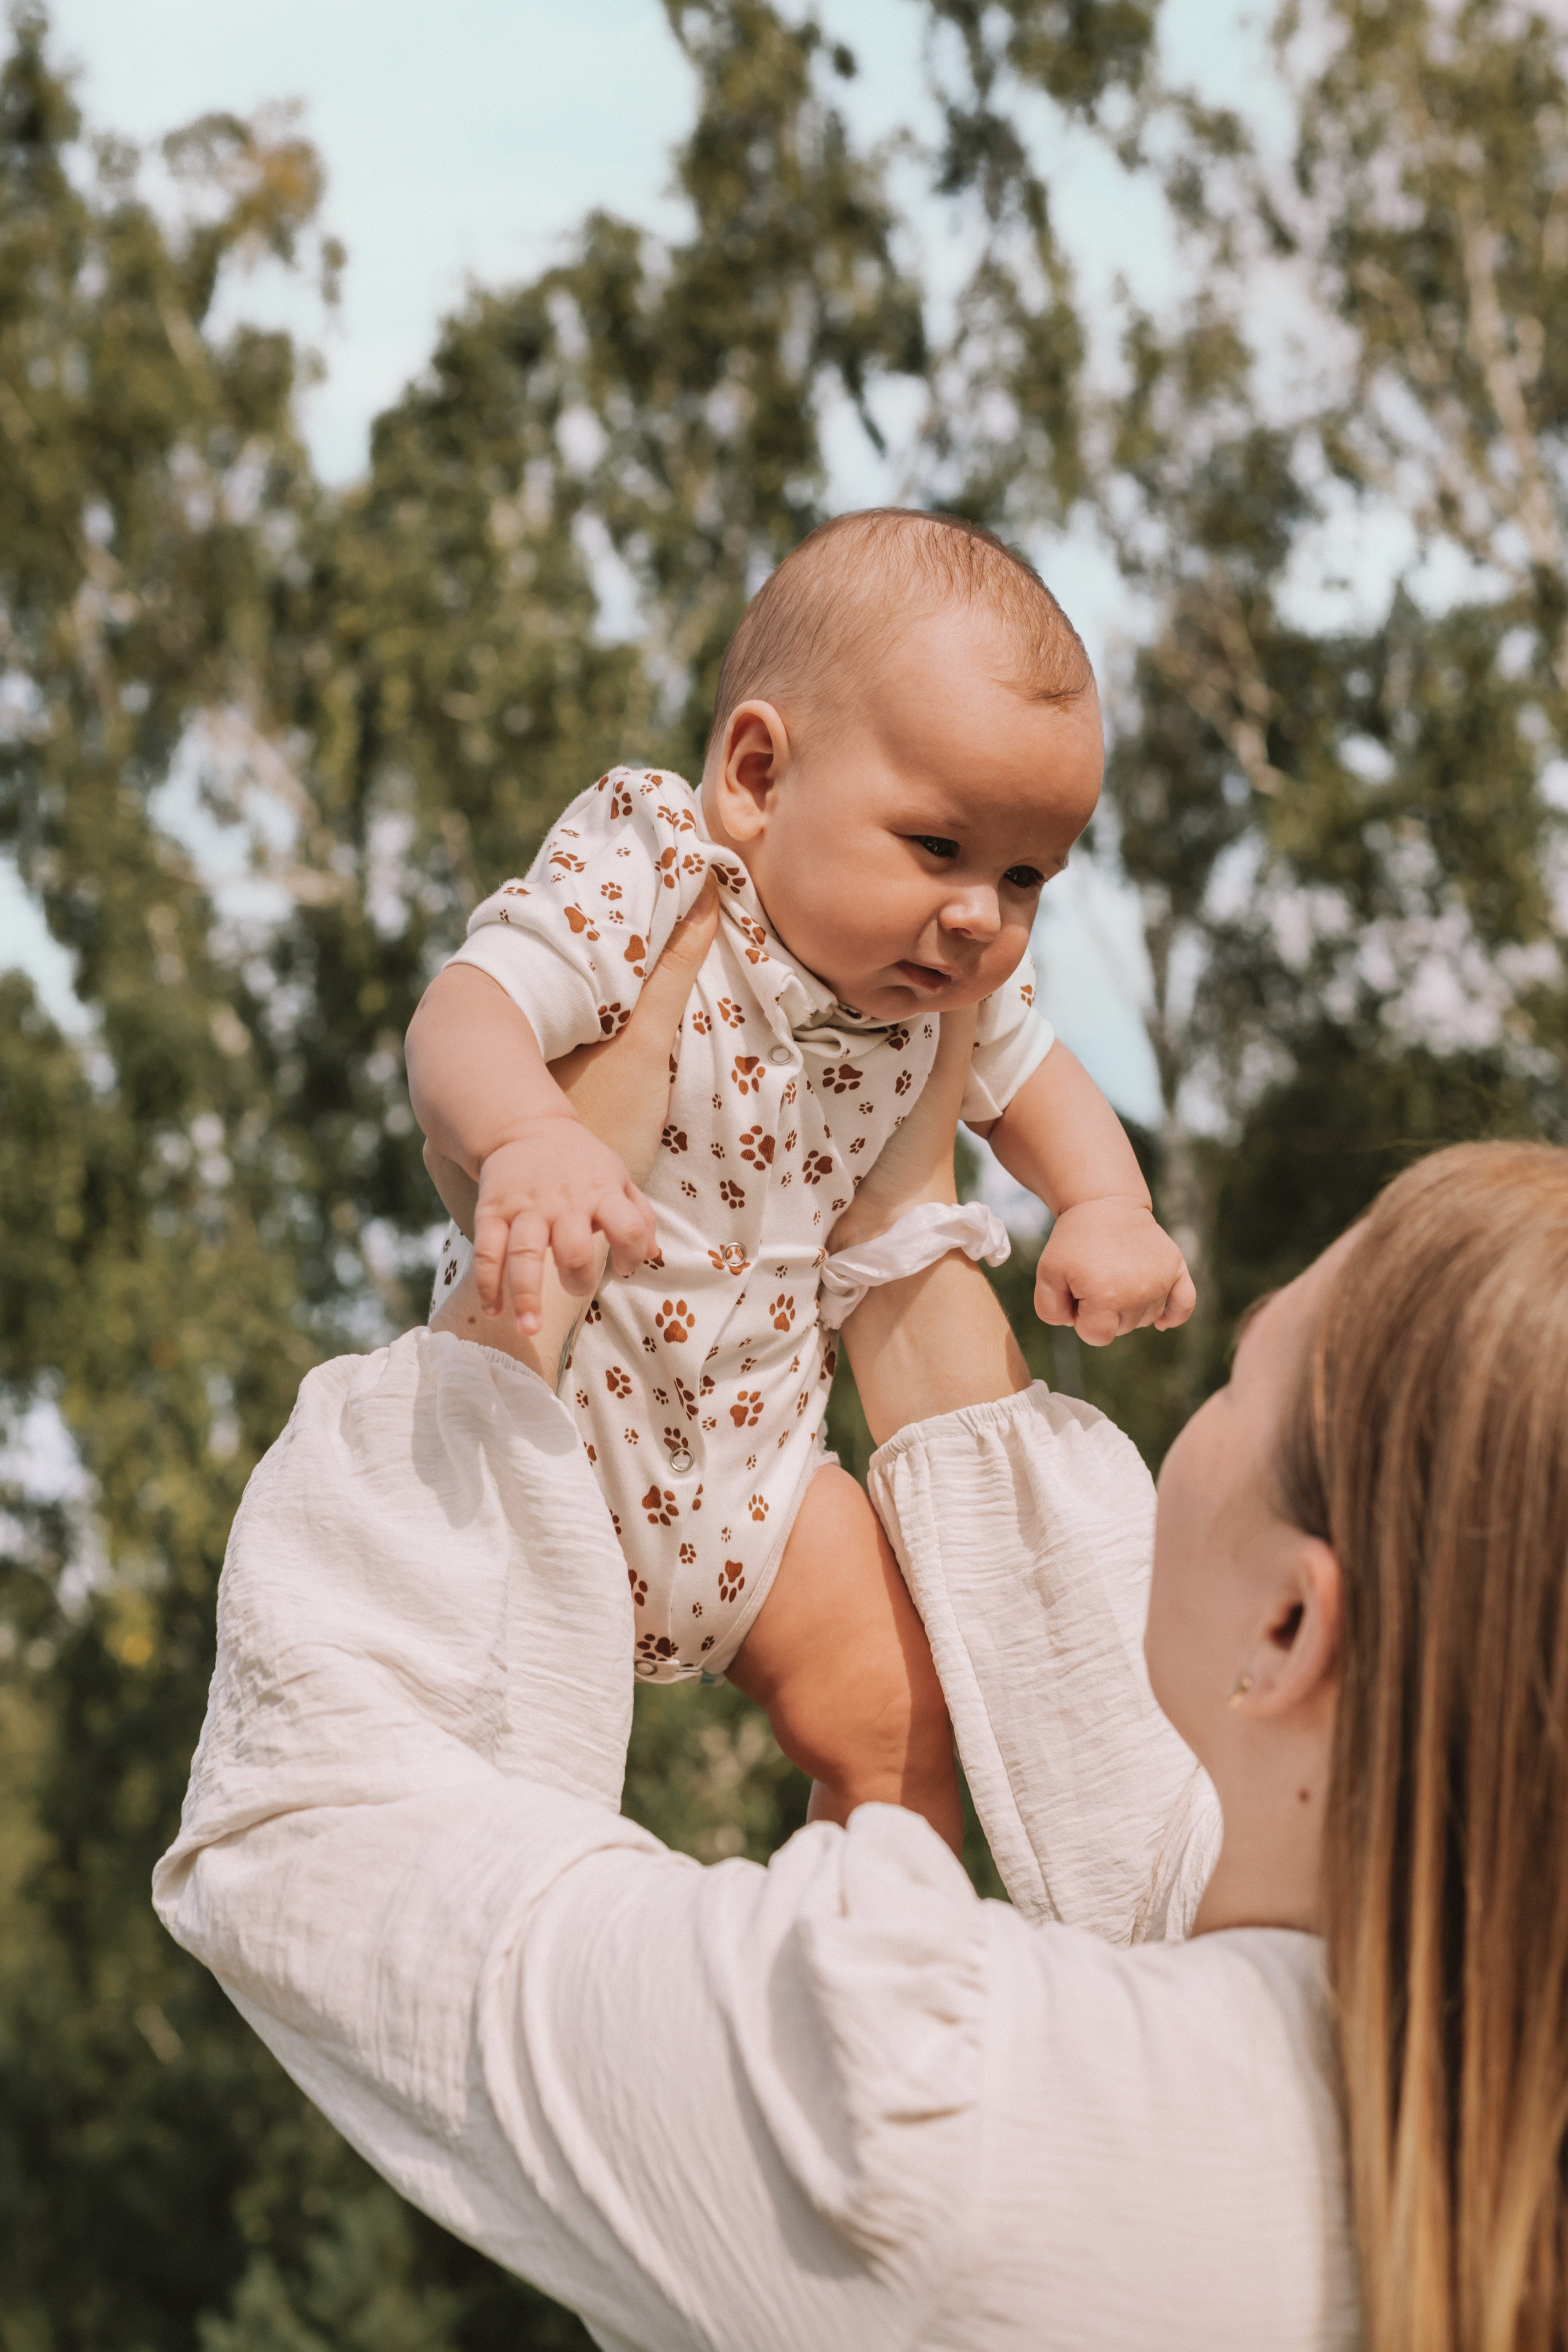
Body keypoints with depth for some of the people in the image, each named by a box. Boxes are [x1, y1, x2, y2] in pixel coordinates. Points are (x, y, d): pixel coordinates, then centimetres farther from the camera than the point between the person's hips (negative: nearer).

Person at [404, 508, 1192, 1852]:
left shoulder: (955, 985, -4)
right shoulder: (642, 881, -22)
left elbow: (1033, 1084, 17)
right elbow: (467, 1013, -36)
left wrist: (1106, 1211, -4)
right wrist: (525, 1133, -59)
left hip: (756, 1458, 5)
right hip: (553, 1423, -5)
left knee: (899, 1726, 4)